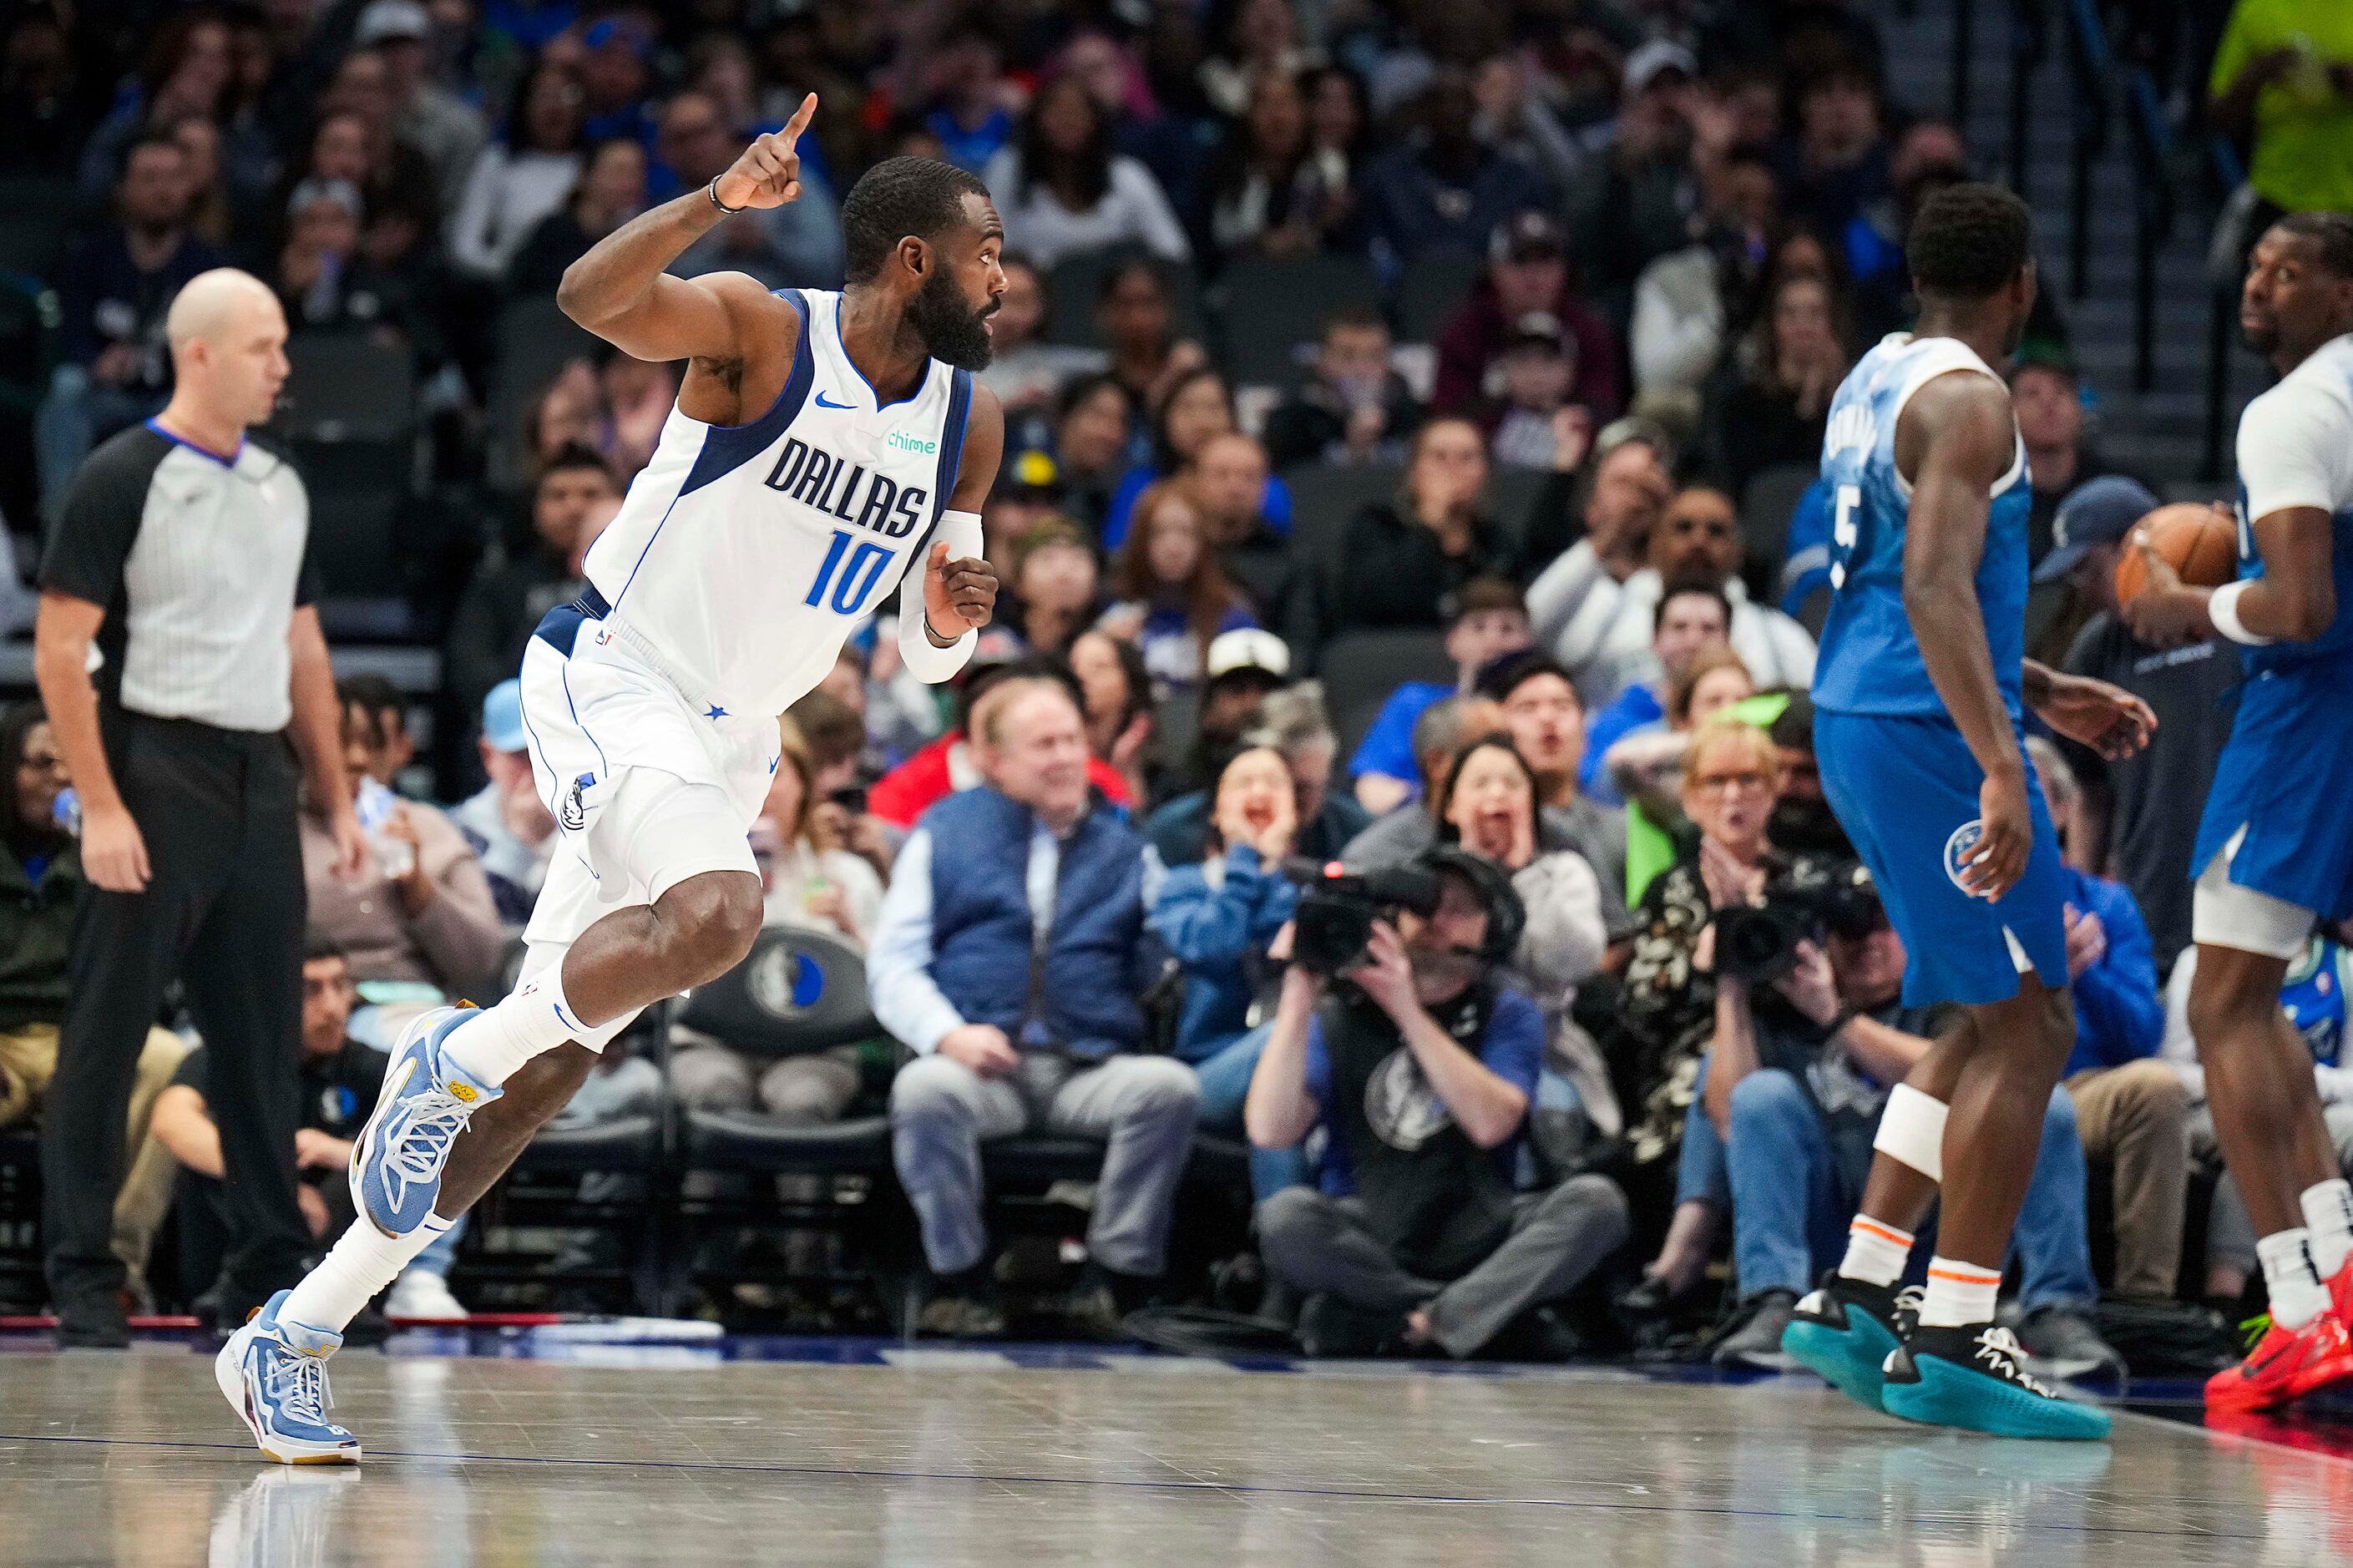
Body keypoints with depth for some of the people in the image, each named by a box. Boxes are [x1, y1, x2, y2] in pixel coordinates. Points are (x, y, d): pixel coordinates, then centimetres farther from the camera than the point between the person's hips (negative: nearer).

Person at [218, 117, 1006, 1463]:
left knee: (548, 1071, 4)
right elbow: (592, 297, -31)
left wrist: (950, 621, -9)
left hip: (725, 742, 7)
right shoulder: (761, 330, -13)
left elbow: (925, 657, 14)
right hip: (610, 682, -7)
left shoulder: (969, 426, 6)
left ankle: (296, 1336, 12)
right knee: (717, 914, -36)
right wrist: (719, 201, -46)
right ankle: (456, 1053, -11)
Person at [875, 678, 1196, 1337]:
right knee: (923, 1089, -36)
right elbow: (893, 962, 7)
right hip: (978, 1065, -2)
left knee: (1170, 1085, -30)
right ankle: (959, 1280, -22)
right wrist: (948, 1034, -12)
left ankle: (1117, 1280, -21)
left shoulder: (1123, 848, 23)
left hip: (1089, 1070, 2)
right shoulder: (946, 832, 17)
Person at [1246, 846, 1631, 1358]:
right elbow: (1270, 1131, -11)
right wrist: (1298, 1003, -18)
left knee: (1594, 1201, -24)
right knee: (1285, 1216, -32)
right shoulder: (1340, 1016, 4)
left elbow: (1491, 1123, -15)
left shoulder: (1507, 1014, 6)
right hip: (1366, 1247, -1)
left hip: (1476, 1240, 1)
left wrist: (1409, 1013, -22)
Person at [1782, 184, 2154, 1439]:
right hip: (1925, 734, -10)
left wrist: (2044, 695, 28)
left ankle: (1854, 1299, 15)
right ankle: (1951, 1343, -7)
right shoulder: (1966, 400, -14)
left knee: (1991, 1022, 18)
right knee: (2027, 1028, -5)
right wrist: (1999, 767, -33)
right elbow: (1934, 588, -26)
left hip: (1857, 723, 10)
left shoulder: (1876, 379, 16)